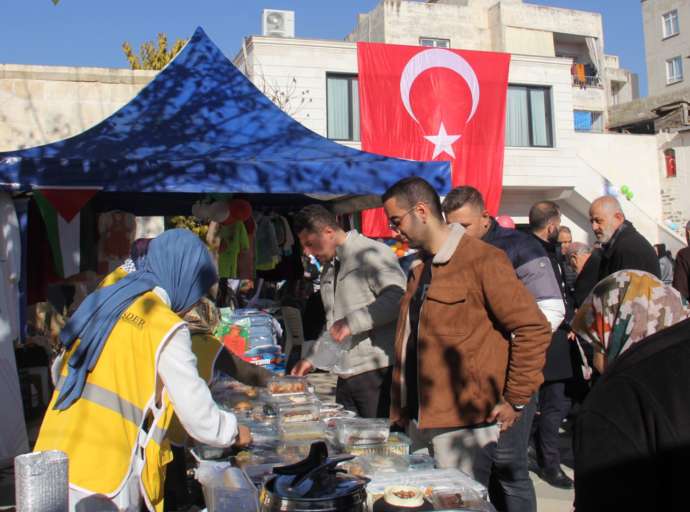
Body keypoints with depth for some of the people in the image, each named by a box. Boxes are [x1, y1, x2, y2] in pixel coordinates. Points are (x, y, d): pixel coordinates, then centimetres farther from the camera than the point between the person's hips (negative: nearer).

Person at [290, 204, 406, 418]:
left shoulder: (372, 253, -8)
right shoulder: (329, 269, 21)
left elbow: (397, 297, -21)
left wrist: (352, 322, -22)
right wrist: (312, 358, 21)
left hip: (377, 372, -8)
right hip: (346, 375, 8)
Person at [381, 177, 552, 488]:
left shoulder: (483, 260, -12)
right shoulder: (419, 269, 14)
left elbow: (534, 328, -14)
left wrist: (515, 400, -12)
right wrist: (400, 406, 17)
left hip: (464, 425, -8)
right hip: (419, 422, 8)